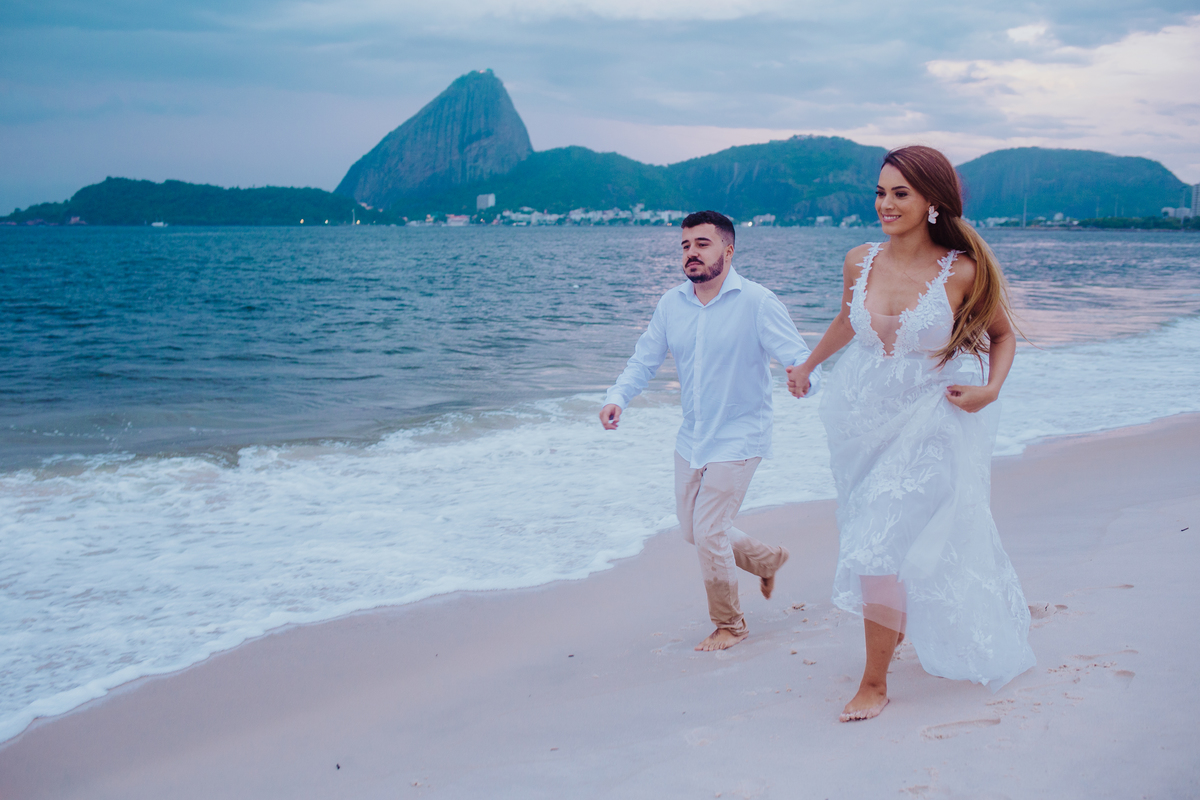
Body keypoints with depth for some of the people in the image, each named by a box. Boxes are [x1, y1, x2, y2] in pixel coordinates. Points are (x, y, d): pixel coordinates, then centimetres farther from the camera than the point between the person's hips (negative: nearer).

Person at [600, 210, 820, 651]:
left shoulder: (757, 301, -15)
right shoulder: (671, 304, 1)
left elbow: (797, 355, -19)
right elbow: (644, 360, 4)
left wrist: (803, 376, -43)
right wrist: (617, 397, -15)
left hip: (738, 438, -6)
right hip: (691, 438, 7)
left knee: (709, 533, -8)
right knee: (693, 530, 17)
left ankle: (729, 624, 16)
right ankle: (768, 558, 43)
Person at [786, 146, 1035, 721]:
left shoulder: (962, 273, -16)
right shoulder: (860, 263, -4)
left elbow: (1003, 335, 2)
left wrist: (990, 390, -15)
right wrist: (808, 365, 31)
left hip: (929, 422, -5)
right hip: (863, 414, 5)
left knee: (883, 544, -10)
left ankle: (875, 683, 5)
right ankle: (901, 623, 45)